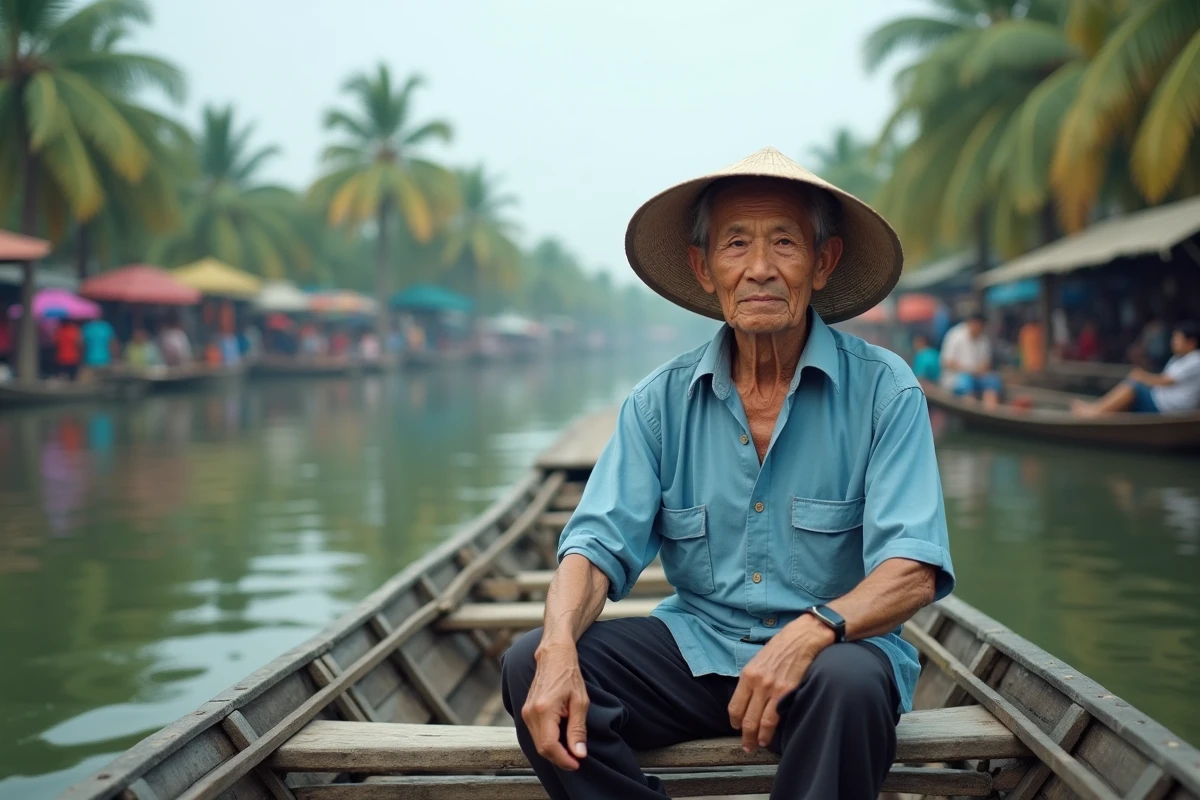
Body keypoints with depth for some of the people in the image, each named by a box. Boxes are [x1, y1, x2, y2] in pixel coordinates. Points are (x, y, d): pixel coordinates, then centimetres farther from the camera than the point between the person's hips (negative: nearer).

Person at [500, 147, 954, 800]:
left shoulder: (883, 391, -7)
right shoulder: (661, 401, 2)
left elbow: (912, 570, -15)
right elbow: (600, 543, -4)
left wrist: (812, 632, -35)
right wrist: (559, 650, -26)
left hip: (827, 653, -2)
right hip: (695, 647, 3)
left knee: (849, 680, -36)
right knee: (531, 664, -17)